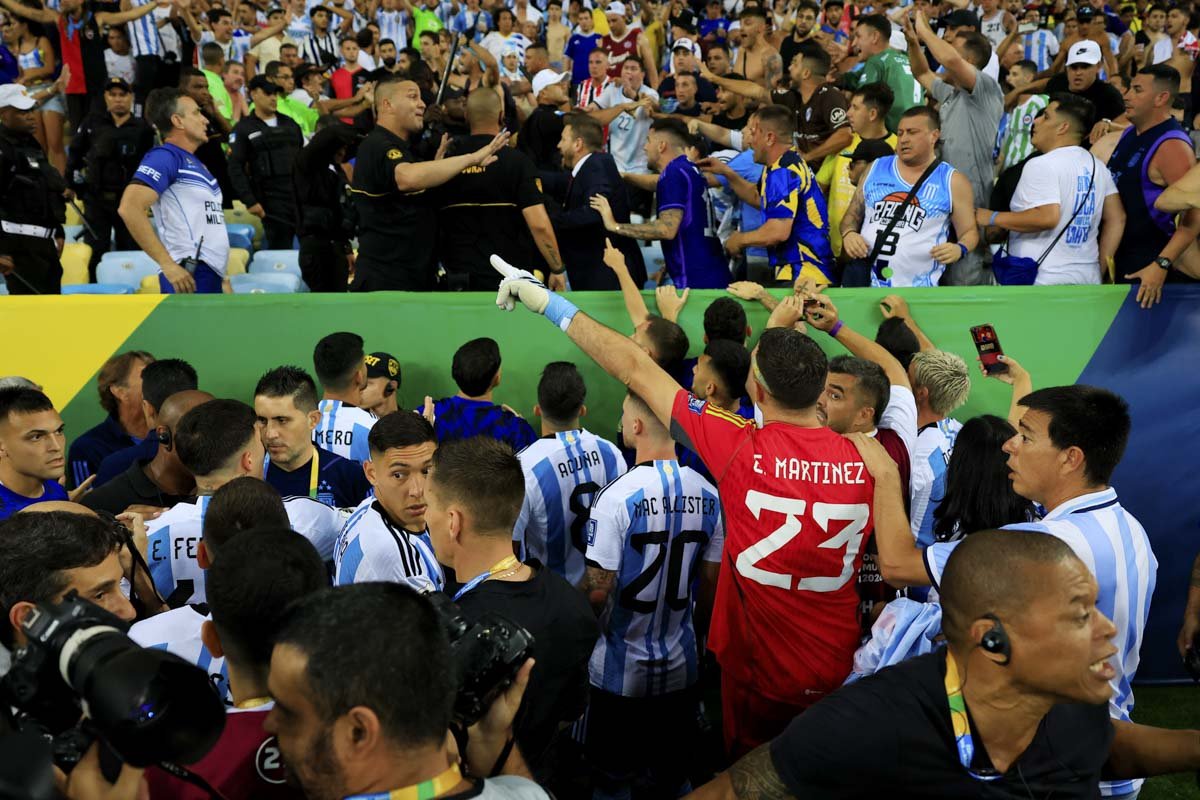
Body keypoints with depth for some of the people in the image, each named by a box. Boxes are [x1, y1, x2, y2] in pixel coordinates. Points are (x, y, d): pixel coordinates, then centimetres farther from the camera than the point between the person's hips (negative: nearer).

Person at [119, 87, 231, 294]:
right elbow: (129, 208, -19)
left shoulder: (195, 164, 21)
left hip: (210, 274, 9)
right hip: (189, 275, -9)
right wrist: (167, 263, -22)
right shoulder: (165, 156, -6)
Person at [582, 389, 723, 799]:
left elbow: (597, 591, -19)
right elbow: (710, 584, 2)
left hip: (619, 670, -4)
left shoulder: (617, 496, -21)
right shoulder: (708, 494, -6)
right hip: (681, 667, 4)